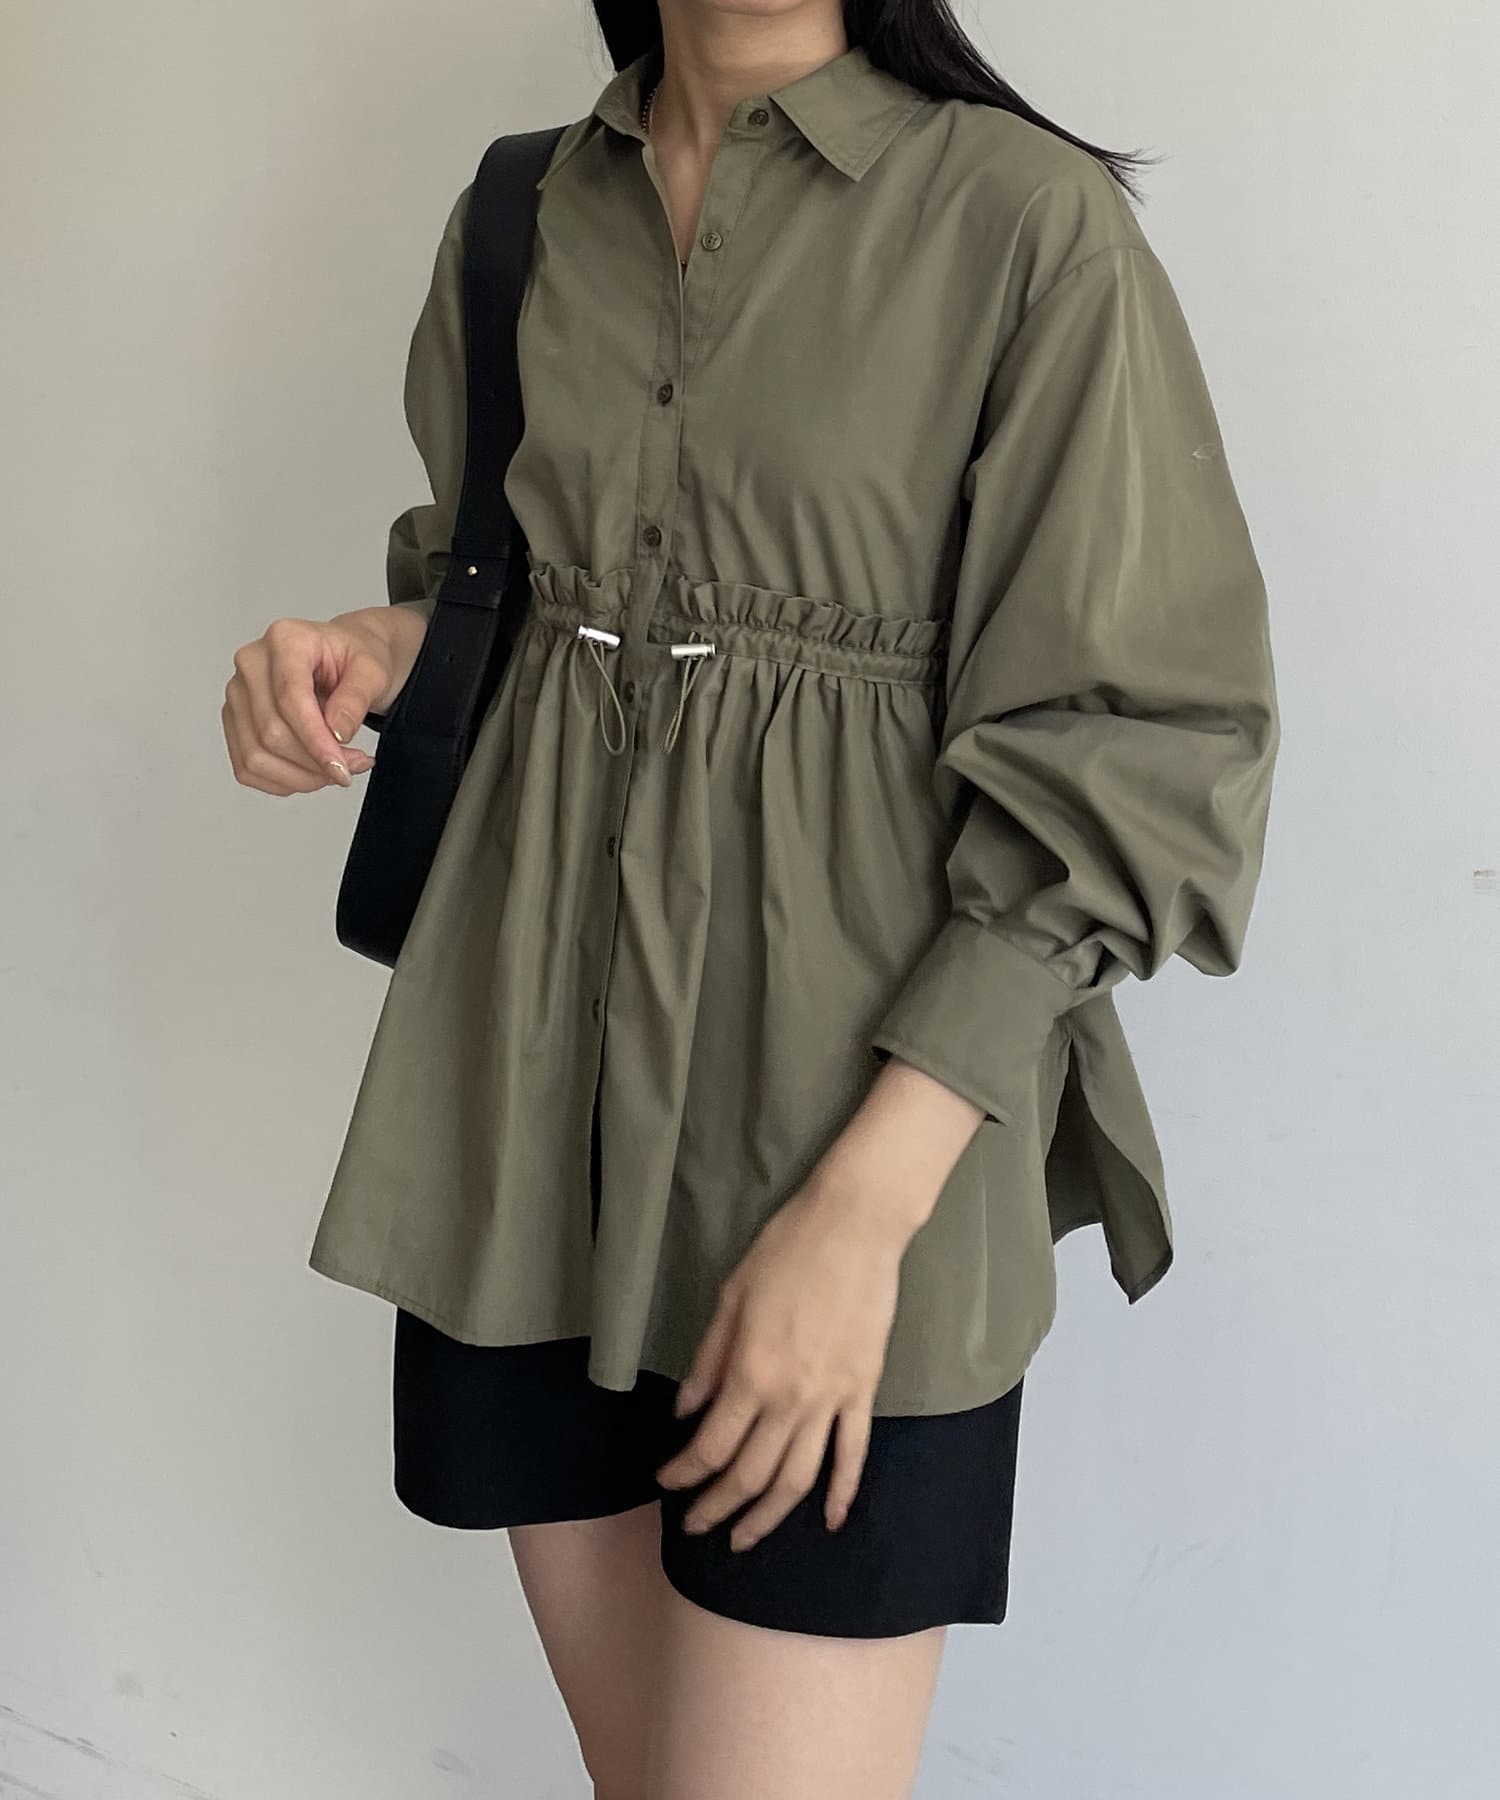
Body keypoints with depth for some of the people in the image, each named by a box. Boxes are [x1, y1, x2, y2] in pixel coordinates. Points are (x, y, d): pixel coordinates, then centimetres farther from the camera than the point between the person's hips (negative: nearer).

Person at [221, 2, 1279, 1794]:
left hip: (865, 1103, -5)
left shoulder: (1028, 217, -8)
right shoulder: (523, 214, 8)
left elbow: (1131, 753, -11)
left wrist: (865, 1204, -17)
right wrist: (371, 646, -1)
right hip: (538, 1069, 5)